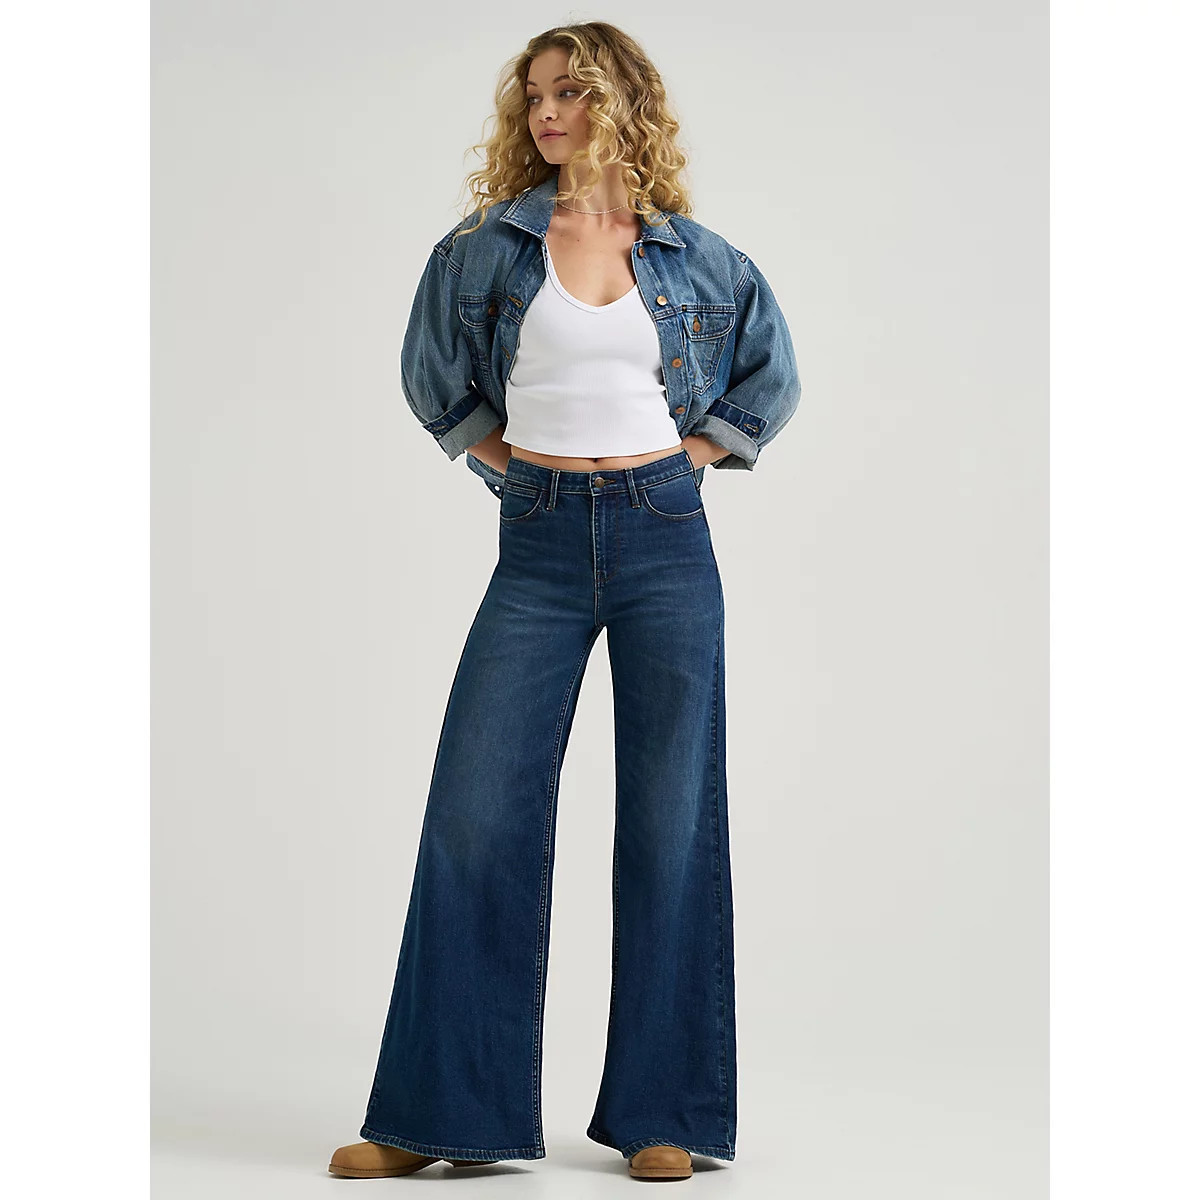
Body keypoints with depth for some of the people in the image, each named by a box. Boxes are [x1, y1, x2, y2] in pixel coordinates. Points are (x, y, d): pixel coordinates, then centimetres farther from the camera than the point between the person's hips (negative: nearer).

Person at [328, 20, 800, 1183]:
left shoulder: (698, 258, 6)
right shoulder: (487, 245, 4)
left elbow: (767, 380, 18)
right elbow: (431, 373, 17)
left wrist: (690, 457, 8)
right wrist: (508, 461, 10)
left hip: (664, 539, 0)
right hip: (539, 545, 0)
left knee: (670, 817, 2)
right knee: (474, 813, -4)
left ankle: (660, 1112, 11)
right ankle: (438, 1112, 6)